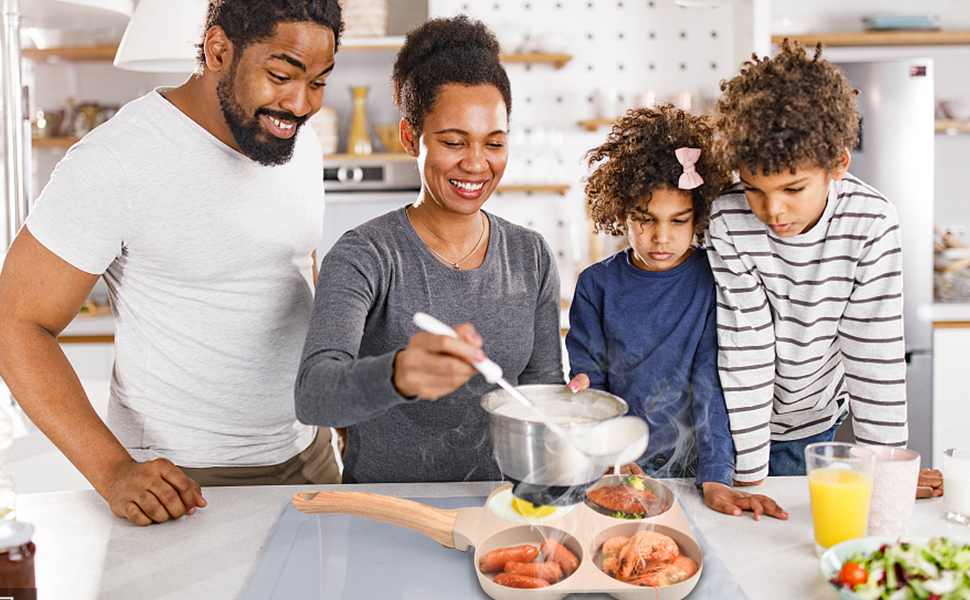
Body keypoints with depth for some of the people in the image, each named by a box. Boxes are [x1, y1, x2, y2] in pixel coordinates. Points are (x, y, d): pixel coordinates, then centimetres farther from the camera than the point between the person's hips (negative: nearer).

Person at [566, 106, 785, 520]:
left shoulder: (712, 282, -2)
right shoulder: (597, 285, 3)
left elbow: (714, 382, -7)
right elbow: (588, 382, 3)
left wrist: (716, 477, -16)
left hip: (692, 469, -1)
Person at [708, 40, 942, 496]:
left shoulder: (870, 223, -22)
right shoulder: (729, 223, -26)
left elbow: (874, 348, -16)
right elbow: (744, 345, -25)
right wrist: (749, 473, -22)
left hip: (815, 416, 2)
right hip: (741, 413, -1)